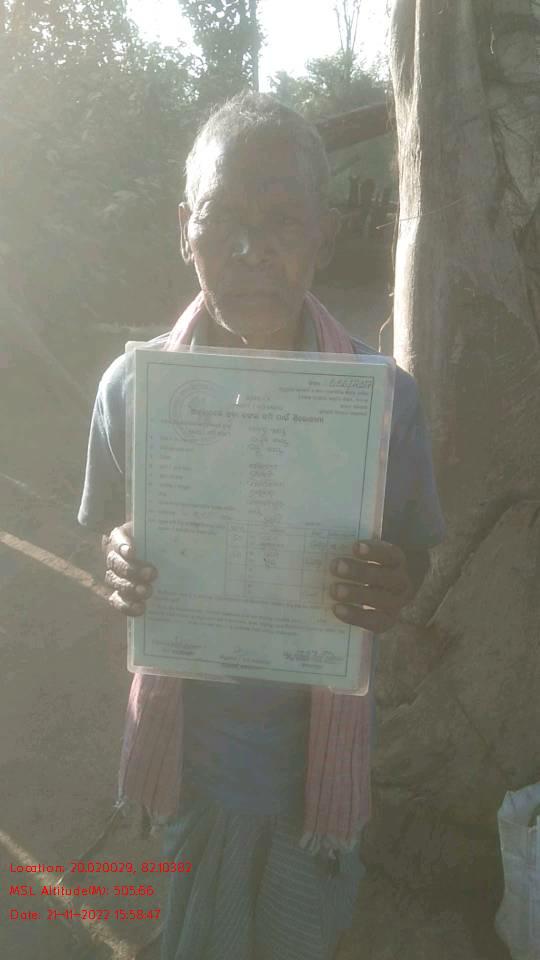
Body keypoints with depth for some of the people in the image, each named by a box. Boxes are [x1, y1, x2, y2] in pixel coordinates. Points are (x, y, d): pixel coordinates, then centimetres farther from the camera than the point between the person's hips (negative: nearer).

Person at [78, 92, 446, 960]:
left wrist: (395, 590, -26)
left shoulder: (385, 395, -17)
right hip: (190, 731, 1)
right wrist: (122, 569, -22)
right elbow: (112, 536, 0)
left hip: (319, 733, 0)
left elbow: (414, 550, -4)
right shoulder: (131, 385, -14)